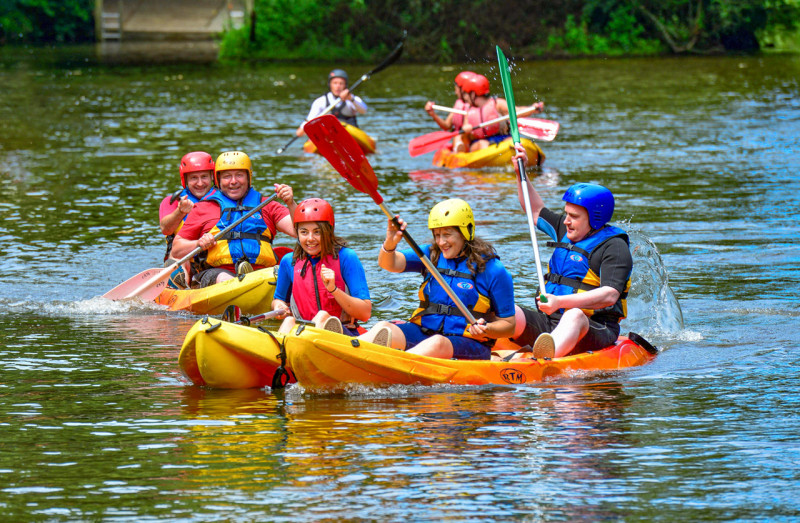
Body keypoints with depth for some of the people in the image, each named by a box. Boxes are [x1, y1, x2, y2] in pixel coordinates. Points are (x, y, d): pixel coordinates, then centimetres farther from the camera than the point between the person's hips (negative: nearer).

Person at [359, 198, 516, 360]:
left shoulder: (493, 271, -1)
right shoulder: (432, 255, 11)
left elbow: (508, 325, 2)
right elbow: (389, 263, -3)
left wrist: (486, 330, -20)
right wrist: (390, 244, -26)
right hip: (424, 333, 5)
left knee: (438, 343, -39)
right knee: (383, 329, -24)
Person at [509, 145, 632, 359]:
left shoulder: (614, 247, -7)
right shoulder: (566, 232, 19)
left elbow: (610, 295, -21)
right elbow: (537, 211, 38)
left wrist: (560, 302, -31)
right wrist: (520, 174, 27)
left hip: (594, 331, -8)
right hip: (549, 324, 8)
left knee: (574, 317, -42)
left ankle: (547, 357, -75)